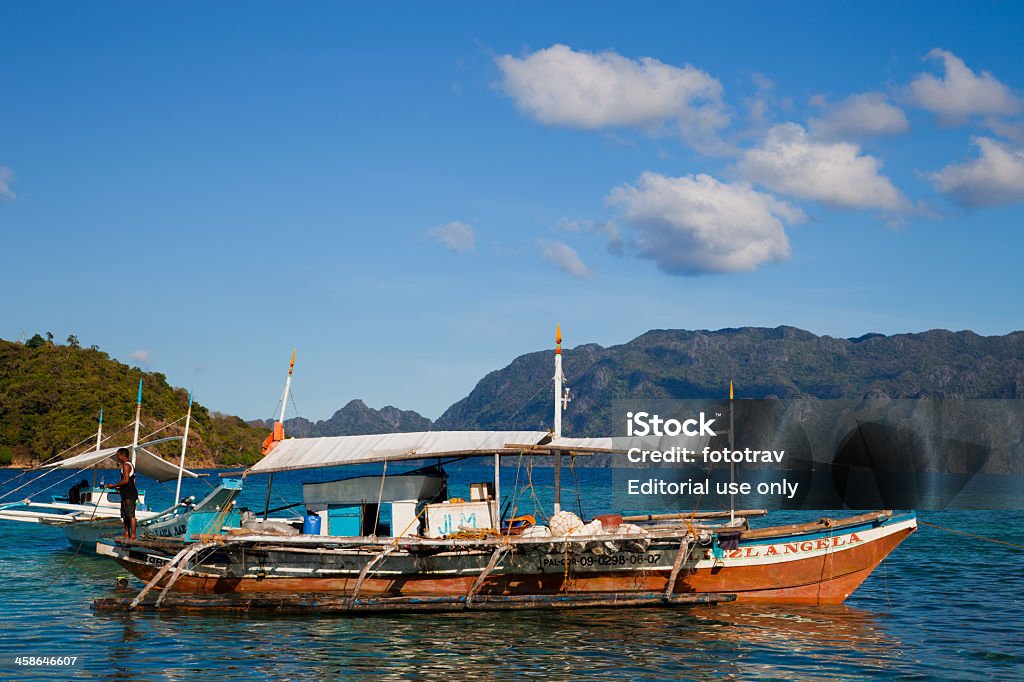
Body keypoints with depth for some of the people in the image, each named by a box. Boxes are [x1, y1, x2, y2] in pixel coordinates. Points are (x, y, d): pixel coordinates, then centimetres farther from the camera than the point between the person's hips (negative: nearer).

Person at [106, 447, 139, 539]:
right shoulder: (130, 465, 19)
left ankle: (133, 535, -14)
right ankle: (127, 534, 18)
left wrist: (114, 485, -12)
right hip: (126, 495, 11)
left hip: (129, 495, -11)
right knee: (125, 515, 14)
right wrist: (120, 488, 19)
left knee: (131, 515, -11)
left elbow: (126, 480, -21)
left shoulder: (126, 465, -12)